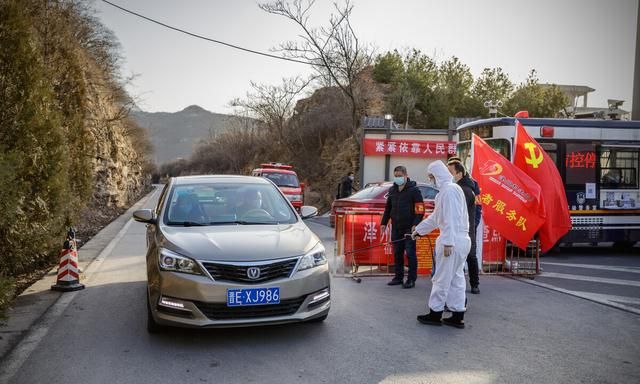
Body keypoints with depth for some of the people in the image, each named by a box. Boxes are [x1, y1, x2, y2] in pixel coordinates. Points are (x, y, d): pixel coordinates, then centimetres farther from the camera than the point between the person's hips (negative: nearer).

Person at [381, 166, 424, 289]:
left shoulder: (414, 190, -6)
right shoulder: (392, 190, 13)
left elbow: (420, 209, -10)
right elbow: (388, 208, 20)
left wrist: (415, 224, -20)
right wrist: (384, 222, 14)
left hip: (409, 228, -6)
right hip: (396, 228, 6)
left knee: (410, 253, -2)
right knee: (397, 253, 11)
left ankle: (411, 279, 5)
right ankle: (399, 277, 21)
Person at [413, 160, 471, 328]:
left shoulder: (448, 190, -14)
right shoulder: (452, 188, 19)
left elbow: (450, 219, -22)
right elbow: (436, 217, 25)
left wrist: (447, 242, -24)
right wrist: (419, 230, 29)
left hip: (452, 241, -10)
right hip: (461, 241, 10)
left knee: (442, 278, 1)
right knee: (456, 278, 13)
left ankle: (435, 313, 11)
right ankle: (458, 316, 18)